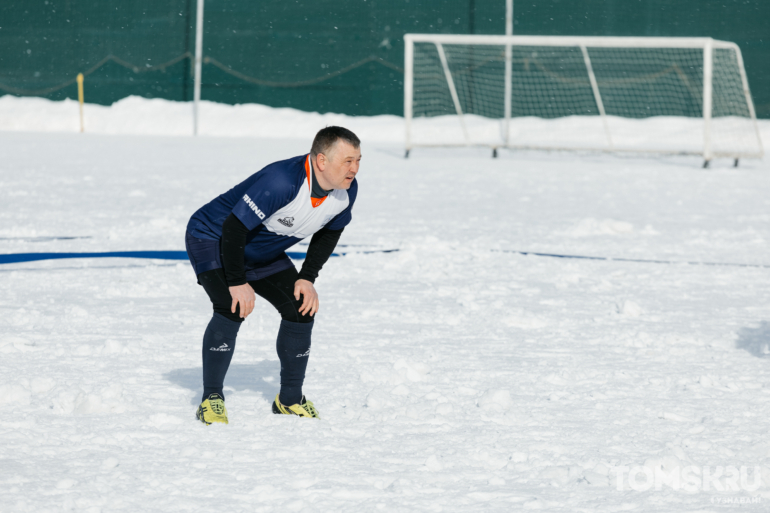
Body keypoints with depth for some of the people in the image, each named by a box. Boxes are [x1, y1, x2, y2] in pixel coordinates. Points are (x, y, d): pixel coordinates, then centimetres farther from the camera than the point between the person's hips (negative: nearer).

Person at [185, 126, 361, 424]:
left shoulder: (346, 191, -16)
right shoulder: (282, 182, -40)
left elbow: (328, 234, 4)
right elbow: (234, 227, -34)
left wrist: (307, 278, -5)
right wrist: (237, 282, -27)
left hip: (262, 252, 7)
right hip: (213, 239, -7)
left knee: (301, 308, -2)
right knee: (233, 309, -26)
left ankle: (290, 399, 14)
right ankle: (211, 399, -12)